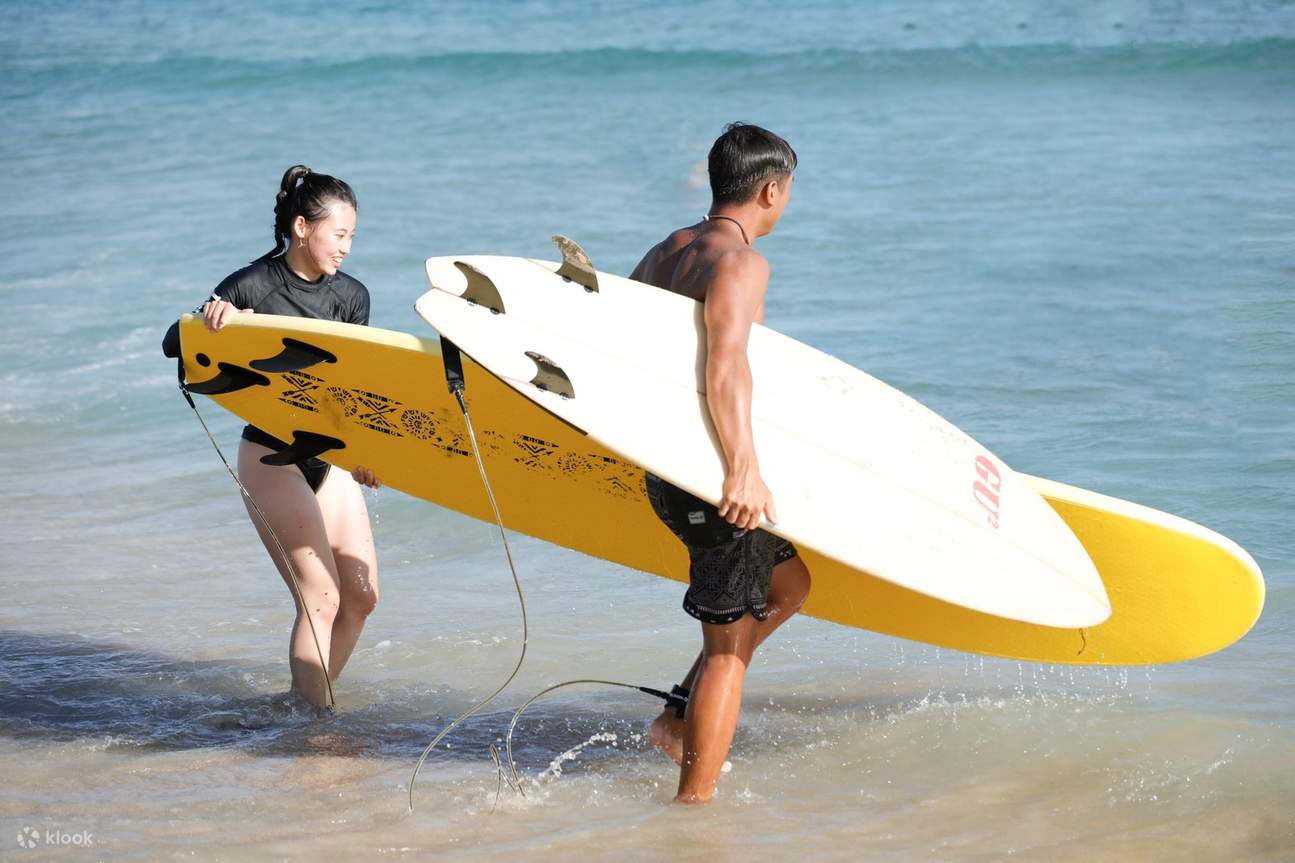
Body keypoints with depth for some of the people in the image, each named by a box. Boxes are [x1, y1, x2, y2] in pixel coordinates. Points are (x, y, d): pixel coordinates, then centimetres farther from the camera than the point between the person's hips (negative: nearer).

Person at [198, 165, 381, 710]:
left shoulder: (350, 296, 4)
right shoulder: (251, 288, -12)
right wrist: (213, 321, -30)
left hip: (329, 456, 7)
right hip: (271, 456, -6)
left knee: (362, 595, 5)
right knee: (320, 597, -12)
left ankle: (312, 697, 22)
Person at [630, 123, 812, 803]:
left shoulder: (664, 253, 13)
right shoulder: (740, 262, -15)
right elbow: (727, 362, -30)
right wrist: (743, 466, -38)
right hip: (711, 476, -9)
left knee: (788, 583, 24)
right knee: (729, 642, -1)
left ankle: (678, 722, 21)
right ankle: (694, 799, 0)